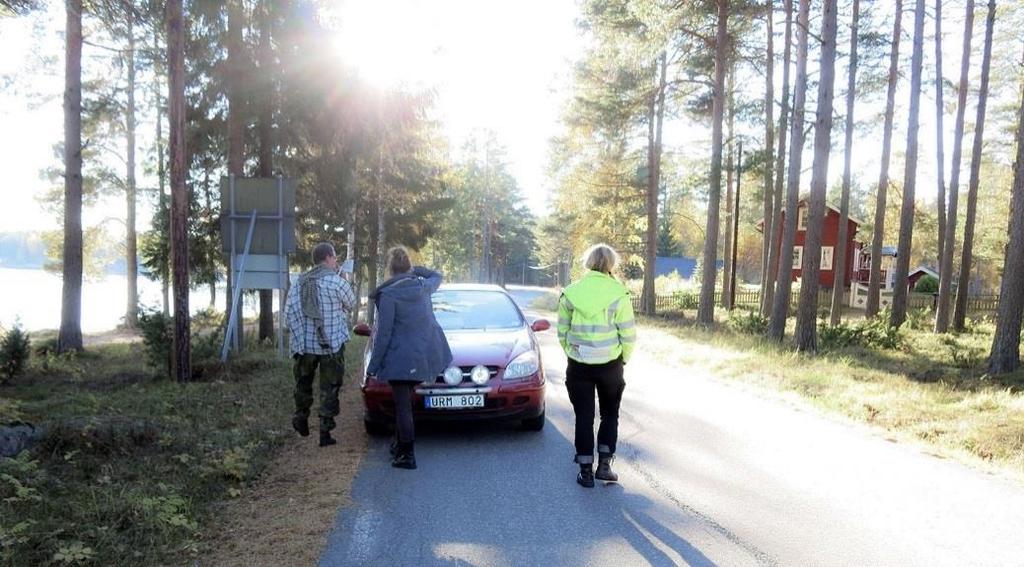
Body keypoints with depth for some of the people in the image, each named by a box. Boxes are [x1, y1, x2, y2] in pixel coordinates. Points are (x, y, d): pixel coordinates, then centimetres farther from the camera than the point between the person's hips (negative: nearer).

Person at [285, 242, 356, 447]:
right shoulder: (336, 281, -11)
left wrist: (299, 336, 1)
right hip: (332, 344, -4)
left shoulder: (299, 283, 3)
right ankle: (325, 431, 6)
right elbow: (351, 304, 3)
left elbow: (289, 313, -3)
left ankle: (301, 419, 35)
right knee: (329, 388, 5)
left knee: (303, 384, 22)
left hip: (305, 344, 4)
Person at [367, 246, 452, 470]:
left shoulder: (388, 294, -14)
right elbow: (437, 277, 29)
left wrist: (373, 364, -7)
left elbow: (383, 333, -14)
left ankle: (408, 455, 4)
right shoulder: (423, 286, 3)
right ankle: (401, 444, 31)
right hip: (426, 356, 7)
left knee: (403, 406, 1)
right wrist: (415, 269, 25)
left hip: (401, 358, -6)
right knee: (404, 401, 22)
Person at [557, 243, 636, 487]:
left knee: (584, 417, 9)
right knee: (610, 414, 17)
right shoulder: (618, 295, -11)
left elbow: (562, 332, 2)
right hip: (610, 365, -1)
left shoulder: (570, 293, -4)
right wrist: (623, 358, 8)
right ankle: (604, 464, 14)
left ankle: (586, 470, 12)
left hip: (579, 366, 1)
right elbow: (628, 334, -8)